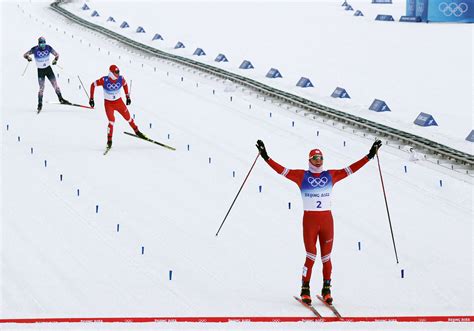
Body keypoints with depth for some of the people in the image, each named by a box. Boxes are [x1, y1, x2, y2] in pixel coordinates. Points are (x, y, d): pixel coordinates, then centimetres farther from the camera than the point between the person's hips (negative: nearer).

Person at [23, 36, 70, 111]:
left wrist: (55, 59, -21)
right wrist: (28, 57, -32)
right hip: (40, 71, -2)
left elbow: (57, 54, 0)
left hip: (48, 69, 2)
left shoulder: (48, 48, -10)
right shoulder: (35, 49, -16)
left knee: (55, 84, 1)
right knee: (41, 88, -8)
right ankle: (40, 104, 1)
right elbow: (25, 55, -9)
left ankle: (60, 99, 14)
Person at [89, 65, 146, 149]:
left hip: (119, 102, 3)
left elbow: (125, 84, 10)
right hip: (108, 103, -3)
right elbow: (93, 85, -11)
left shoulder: (121, 79, -14)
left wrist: (127, 96, 14)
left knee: (128, 117, 7)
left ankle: (137, 131, 32)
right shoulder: (104, 80, -23)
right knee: (112, 120, -17)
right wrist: (91, 99, -10)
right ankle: (109, 141, -4)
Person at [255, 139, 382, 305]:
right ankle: (305, 290, 6)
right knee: (311, 256, -6)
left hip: (327, 219, 2)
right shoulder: (302, 176, 4)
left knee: (326, 257, 5)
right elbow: (281, 170, -1)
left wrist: (369, 155, 8)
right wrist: (266, 157, -8)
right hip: (309, 220, -2)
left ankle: (326, 290, 16)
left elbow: (351, 169, 11)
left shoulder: (330, 176, 10)